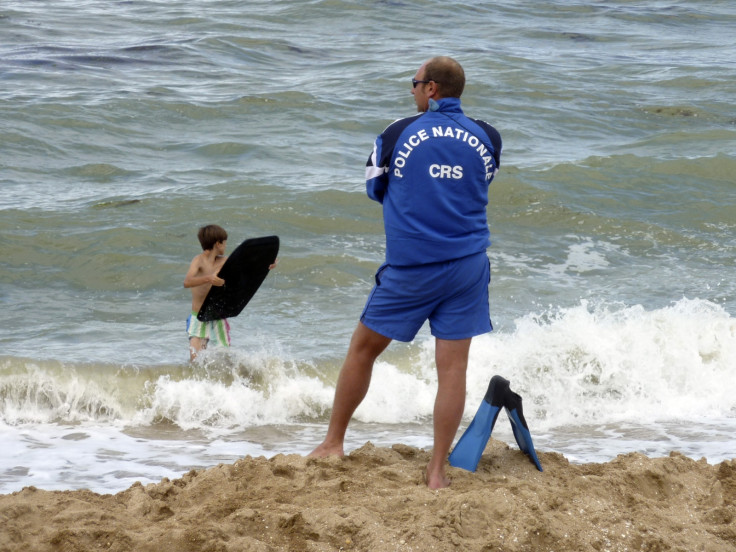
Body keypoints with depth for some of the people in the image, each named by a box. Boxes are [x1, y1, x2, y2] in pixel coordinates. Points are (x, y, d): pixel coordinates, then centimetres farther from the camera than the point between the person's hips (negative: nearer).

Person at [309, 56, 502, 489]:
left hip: (411, 266, -2)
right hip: (468, 264, 2)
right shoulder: (487, 138, 3)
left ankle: (334, 442, 25)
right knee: (453, 367, 1)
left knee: (363, 348, 15)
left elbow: (374, 188, 10)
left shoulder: (399, 134, -4)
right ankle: (438, 472, 0)